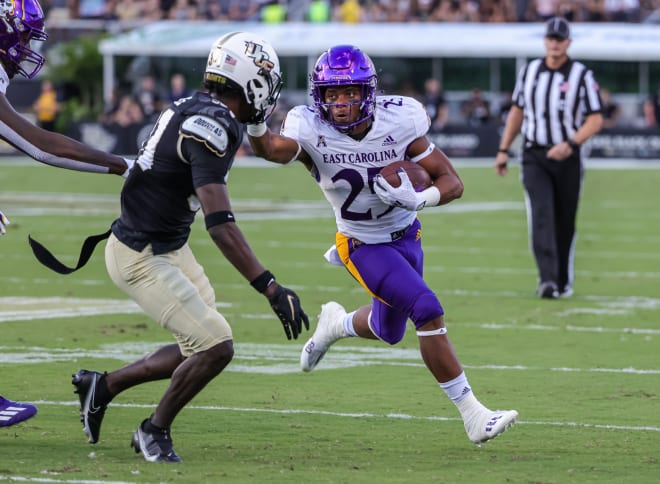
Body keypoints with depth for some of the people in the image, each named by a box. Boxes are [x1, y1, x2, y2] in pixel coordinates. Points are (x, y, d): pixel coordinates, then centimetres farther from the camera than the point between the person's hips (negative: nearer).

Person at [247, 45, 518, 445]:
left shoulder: (399, 122, -19)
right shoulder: (312, 130, -23)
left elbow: (453, 183, -15)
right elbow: (274, 149, -46)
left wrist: (418, 199, -35)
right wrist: (254, 123, -67)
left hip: (406, 235, 4)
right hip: (363, 245, -4)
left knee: (389, 332, 20)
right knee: (428, 311, -21)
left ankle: (336, 325, 54)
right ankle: (473, 417, -13)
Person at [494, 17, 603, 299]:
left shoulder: (582, 76, -5)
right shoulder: (529, 71, 6)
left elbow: (595, 120, -7)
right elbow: (517, 112, 16)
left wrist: (570, 144, -22)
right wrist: (504, 150, 11)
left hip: (567, 159, -1)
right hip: (534, 157, 1)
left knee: (565, 223, 7)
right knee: (541, 216, -15)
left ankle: (564, 281, 22)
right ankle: (547, 280, -24)